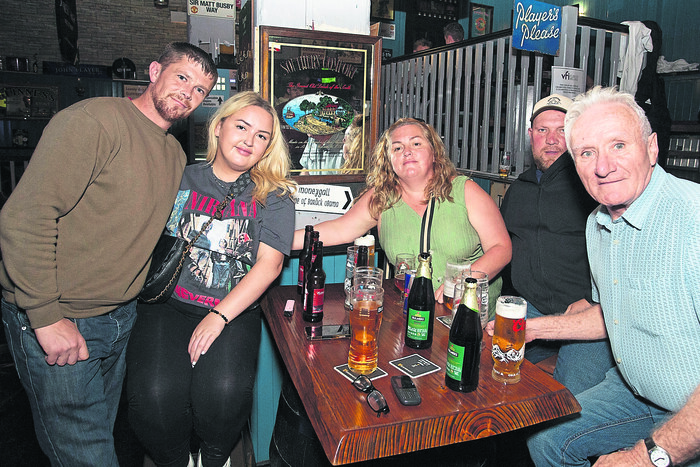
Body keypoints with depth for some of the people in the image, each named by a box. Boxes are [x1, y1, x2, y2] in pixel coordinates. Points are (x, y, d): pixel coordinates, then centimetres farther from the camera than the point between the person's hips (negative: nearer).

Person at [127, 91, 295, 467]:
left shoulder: (273, 196, 5)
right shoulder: (180, 179, 10)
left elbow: (269, 264, -5)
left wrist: (218, 317, -15)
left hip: (234, 309, -1)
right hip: (168, 302, 1)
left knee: (223, 390, -26)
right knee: (155, 393, -23)